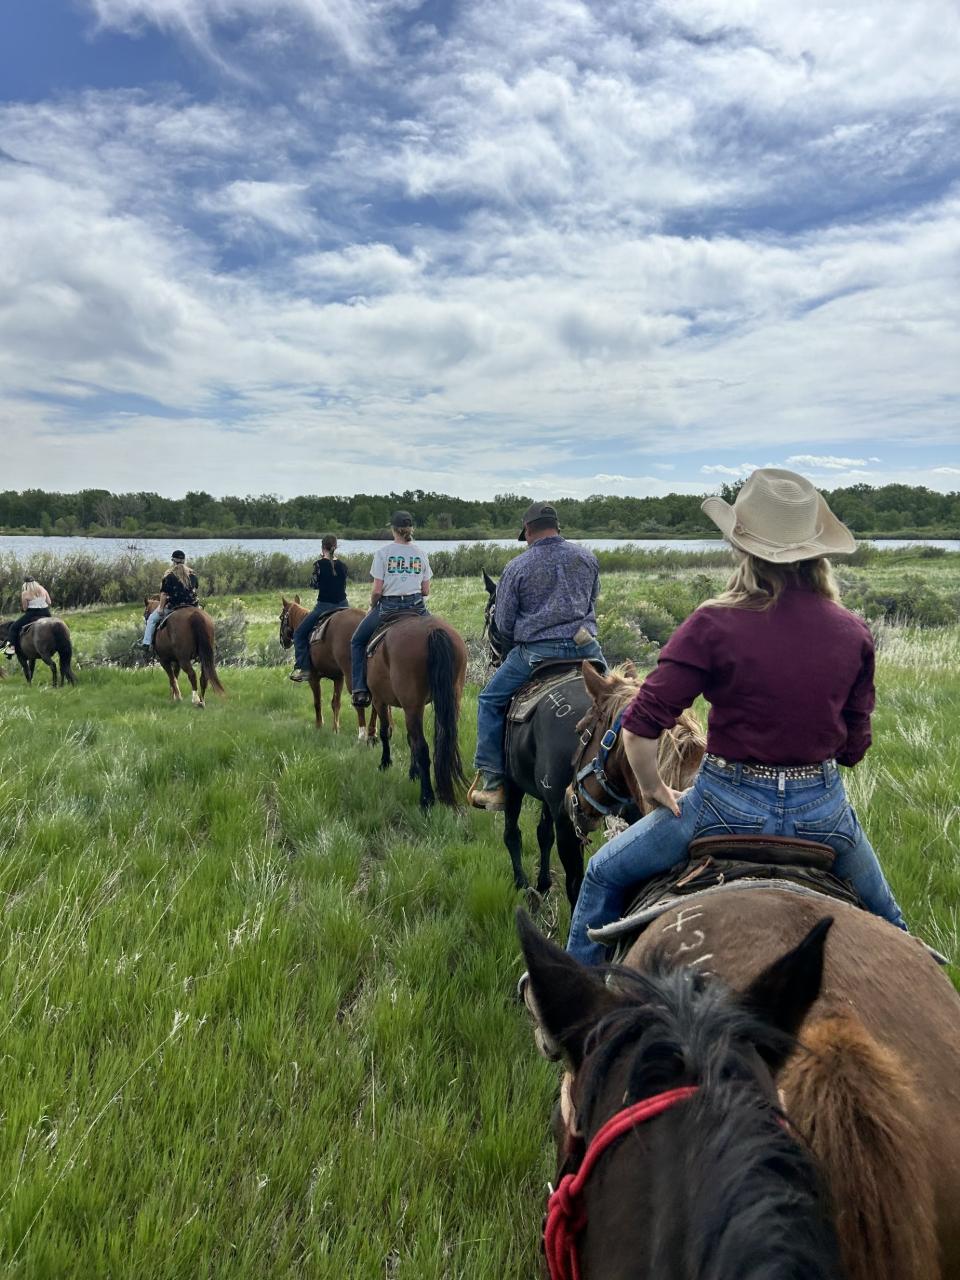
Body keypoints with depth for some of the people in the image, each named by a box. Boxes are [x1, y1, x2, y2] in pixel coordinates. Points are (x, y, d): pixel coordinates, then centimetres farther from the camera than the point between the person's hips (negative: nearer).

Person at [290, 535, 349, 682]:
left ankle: (303, 668, -1)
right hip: (343, 604, 5)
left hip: (324, 605, -5)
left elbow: (314, 583, 0)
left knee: (299, 634, 7)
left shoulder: (319, 564, -10)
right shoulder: (342, 565, 3)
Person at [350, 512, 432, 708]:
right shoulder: (421, 554, 4)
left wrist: (372, 606, 9)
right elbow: (426, 591, 5)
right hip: (417, 606, 3)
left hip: (388, 606, -3)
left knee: (357, 642, 16)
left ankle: (360, 689, 8)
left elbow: (377, 590, -9)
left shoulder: (383, 552, -6)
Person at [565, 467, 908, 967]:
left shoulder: (714, 624, -16)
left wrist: (652, 787, -1)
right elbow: (854, 746, 4)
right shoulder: (855, 633, -3)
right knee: (883, 917, 35)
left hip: (729, 804, -3)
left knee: (603, 876, 20)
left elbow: (641, 725, -18)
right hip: (823, 808, 4)